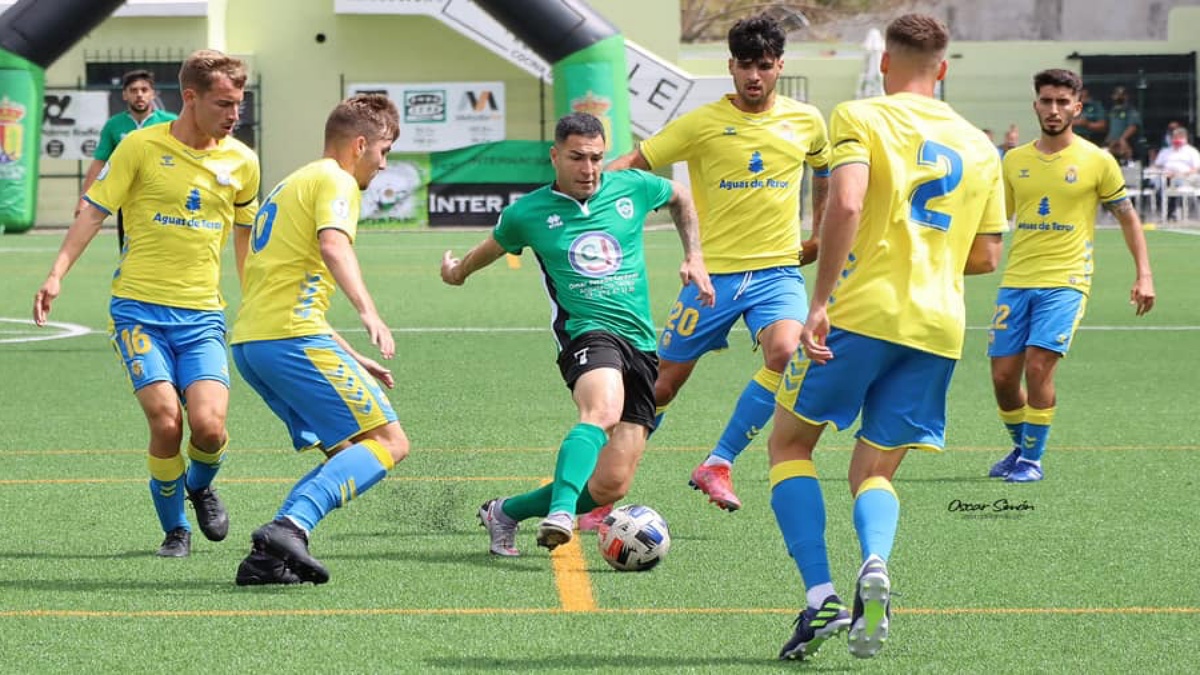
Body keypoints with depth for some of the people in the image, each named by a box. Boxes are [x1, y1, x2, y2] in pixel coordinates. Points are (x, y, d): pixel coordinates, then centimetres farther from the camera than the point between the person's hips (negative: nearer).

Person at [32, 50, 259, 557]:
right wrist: (57, 273, -11)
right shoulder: (142, 146, -5)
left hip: (202, 314, 2)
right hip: (138, 309, -2)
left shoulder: (241, 162, 5)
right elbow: (93, 211, -1)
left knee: (208, 424, -16)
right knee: (166, 421, -17)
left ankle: (200, 485, 20)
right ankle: (175, 529, 6)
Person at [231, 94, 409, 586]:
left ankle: (267, 557, -3)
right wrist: (368, 312, -34)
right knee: (388, 441, -10)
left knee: (349, 455, 11)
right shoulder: (336, 181, 0)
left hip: (249, 341, 9)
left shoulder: (291, 185, 30)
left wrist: (350, 359, 32)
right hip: (292, 337, -9)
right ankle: (291, 526, -28)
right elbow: (332, 244, -22)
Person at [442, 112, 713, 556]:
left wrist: (694, 258, 20)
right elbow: (493, 248, 26)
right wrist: (458, 271, 42)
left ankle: (506, 511, 15)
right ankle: (560, 513, -55)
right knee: (603, 410, -41)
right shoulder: (528, 213, 3)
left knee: (610, 487, -5)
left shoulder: (633, 187, 7)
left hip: (642, 343, 4)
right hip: (586, 333, -4)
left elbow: (680, 199, 30)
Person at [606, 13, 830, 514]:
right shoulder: (703, 123, -5)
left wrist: (819, 233, 23)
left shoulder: (806, 122, 5)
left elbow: (824, 168, 26)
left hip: (777, 270, 1)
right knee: (663, 384, 3)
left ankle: (718, 464, -16)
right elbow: (636, 162, -6)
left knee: (787, 352, -28)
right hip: (713, 272, -1)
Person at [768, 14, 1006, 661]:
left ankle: (820, 596, -6)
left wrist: (819, 303, -16)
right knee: (873, 470, 15)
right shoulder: (977, 146, 16)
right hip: (939, 325, 5)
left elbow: (845, 203, -17)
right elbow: (985, 257, 17)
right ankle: (875, 565, -19)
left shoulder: (859, 117, 0)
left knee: (789, 443, 13)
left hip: (862, 311, -4)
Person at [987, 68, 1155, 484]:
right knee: (1003, 376, 1)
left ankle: (1033, 459, -2)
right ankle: (1021, 446, 26)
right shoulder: (1014, 161, 9)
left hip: (1065, 282, -4)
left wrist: (1144, 275, -1)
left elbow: (1127, 217, 6)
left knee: (1038, 367, -17)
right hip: (1016, 281, 4)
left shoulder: (1097, 161, -1)